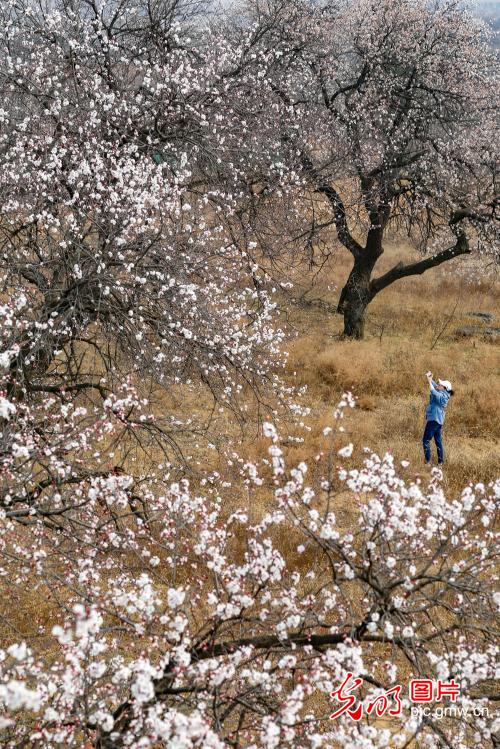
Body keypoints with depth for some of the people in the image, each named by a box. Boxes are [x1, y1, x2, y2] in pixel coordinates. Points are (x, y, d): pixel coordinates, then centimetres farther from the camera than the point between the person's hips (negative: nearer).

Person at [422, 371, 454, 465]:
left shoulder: (442, 396, -18)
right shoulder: (441, 393, 10)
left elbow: (434, 392, -32)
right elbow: (434, 385, 20)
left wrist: (429, 381, -24)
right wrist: (430, 378, 5)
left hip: (434, 420, -10)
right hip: (438, 420, 10)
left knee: (426, 440, -7)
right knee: (438, 441, 12)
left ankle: (427, 461, -10)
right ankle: (440, 462, 16)